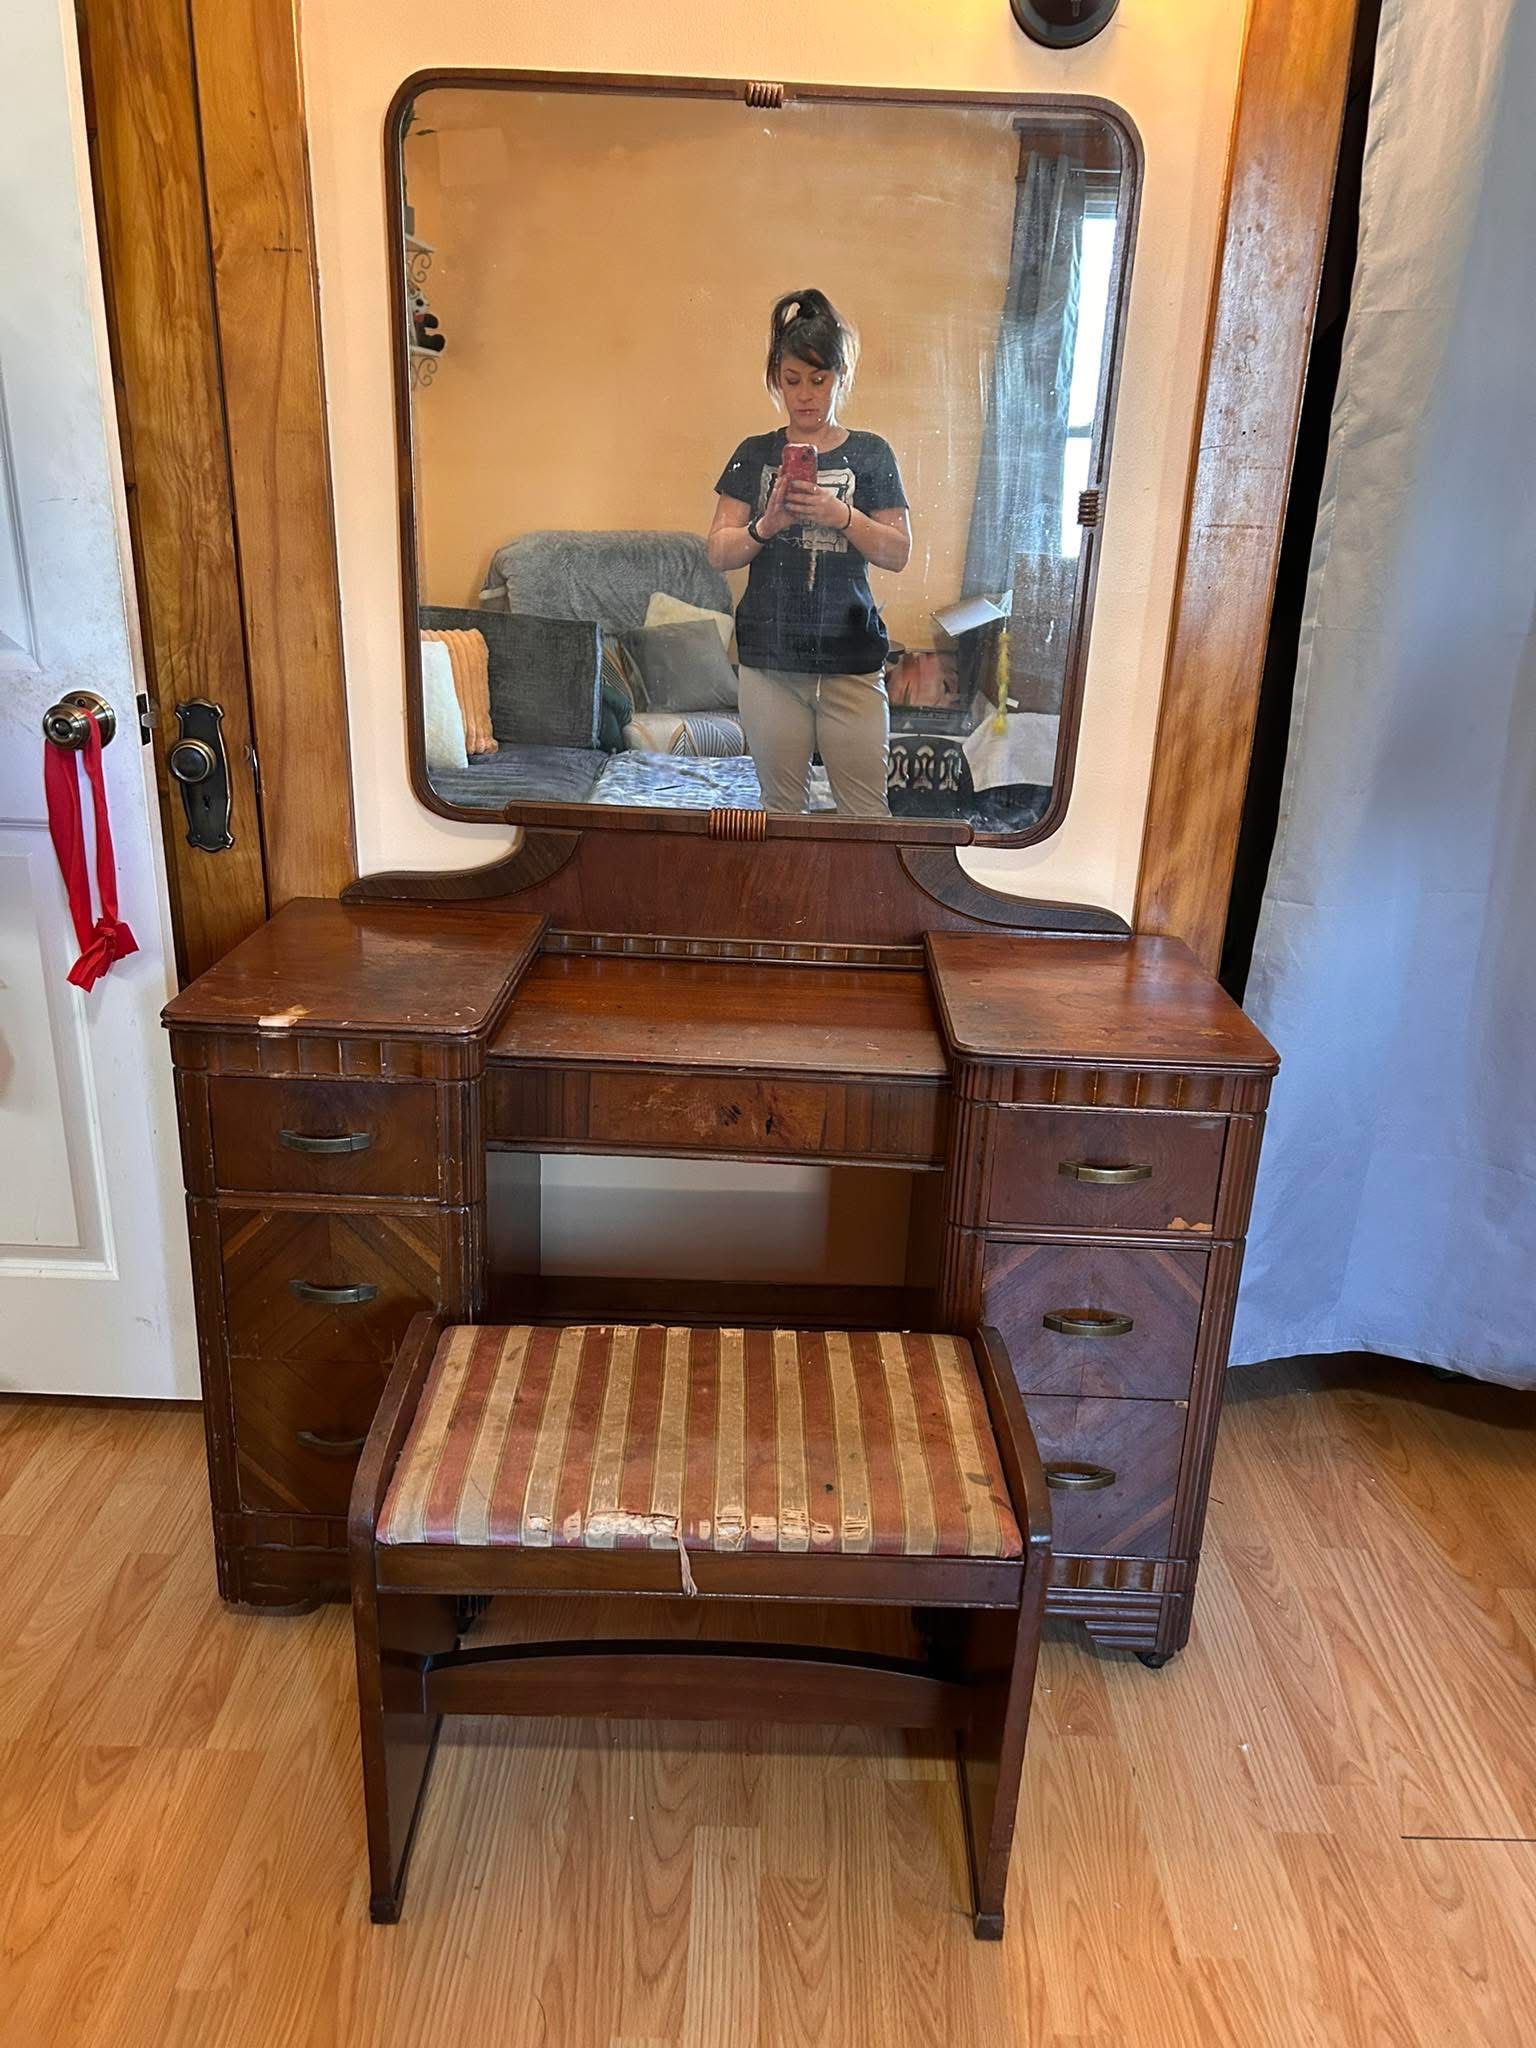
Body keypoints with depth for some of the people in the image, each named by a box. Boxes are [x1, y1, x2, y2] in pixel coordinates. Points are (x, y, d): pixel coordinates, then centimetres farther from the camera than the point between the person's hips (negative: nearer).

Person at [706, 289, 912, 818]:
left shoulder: (870, 453, 6)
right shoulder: (755, 455, 9)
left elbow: (898, 552, 1)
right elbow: (719, 552, 4)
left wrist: (840, 516, -14)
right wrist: (766, 525, -15)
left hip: (851, 660, -1)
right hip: (769, 660, 1)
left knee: (865, 811, -1)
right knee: (781, 806, 8)